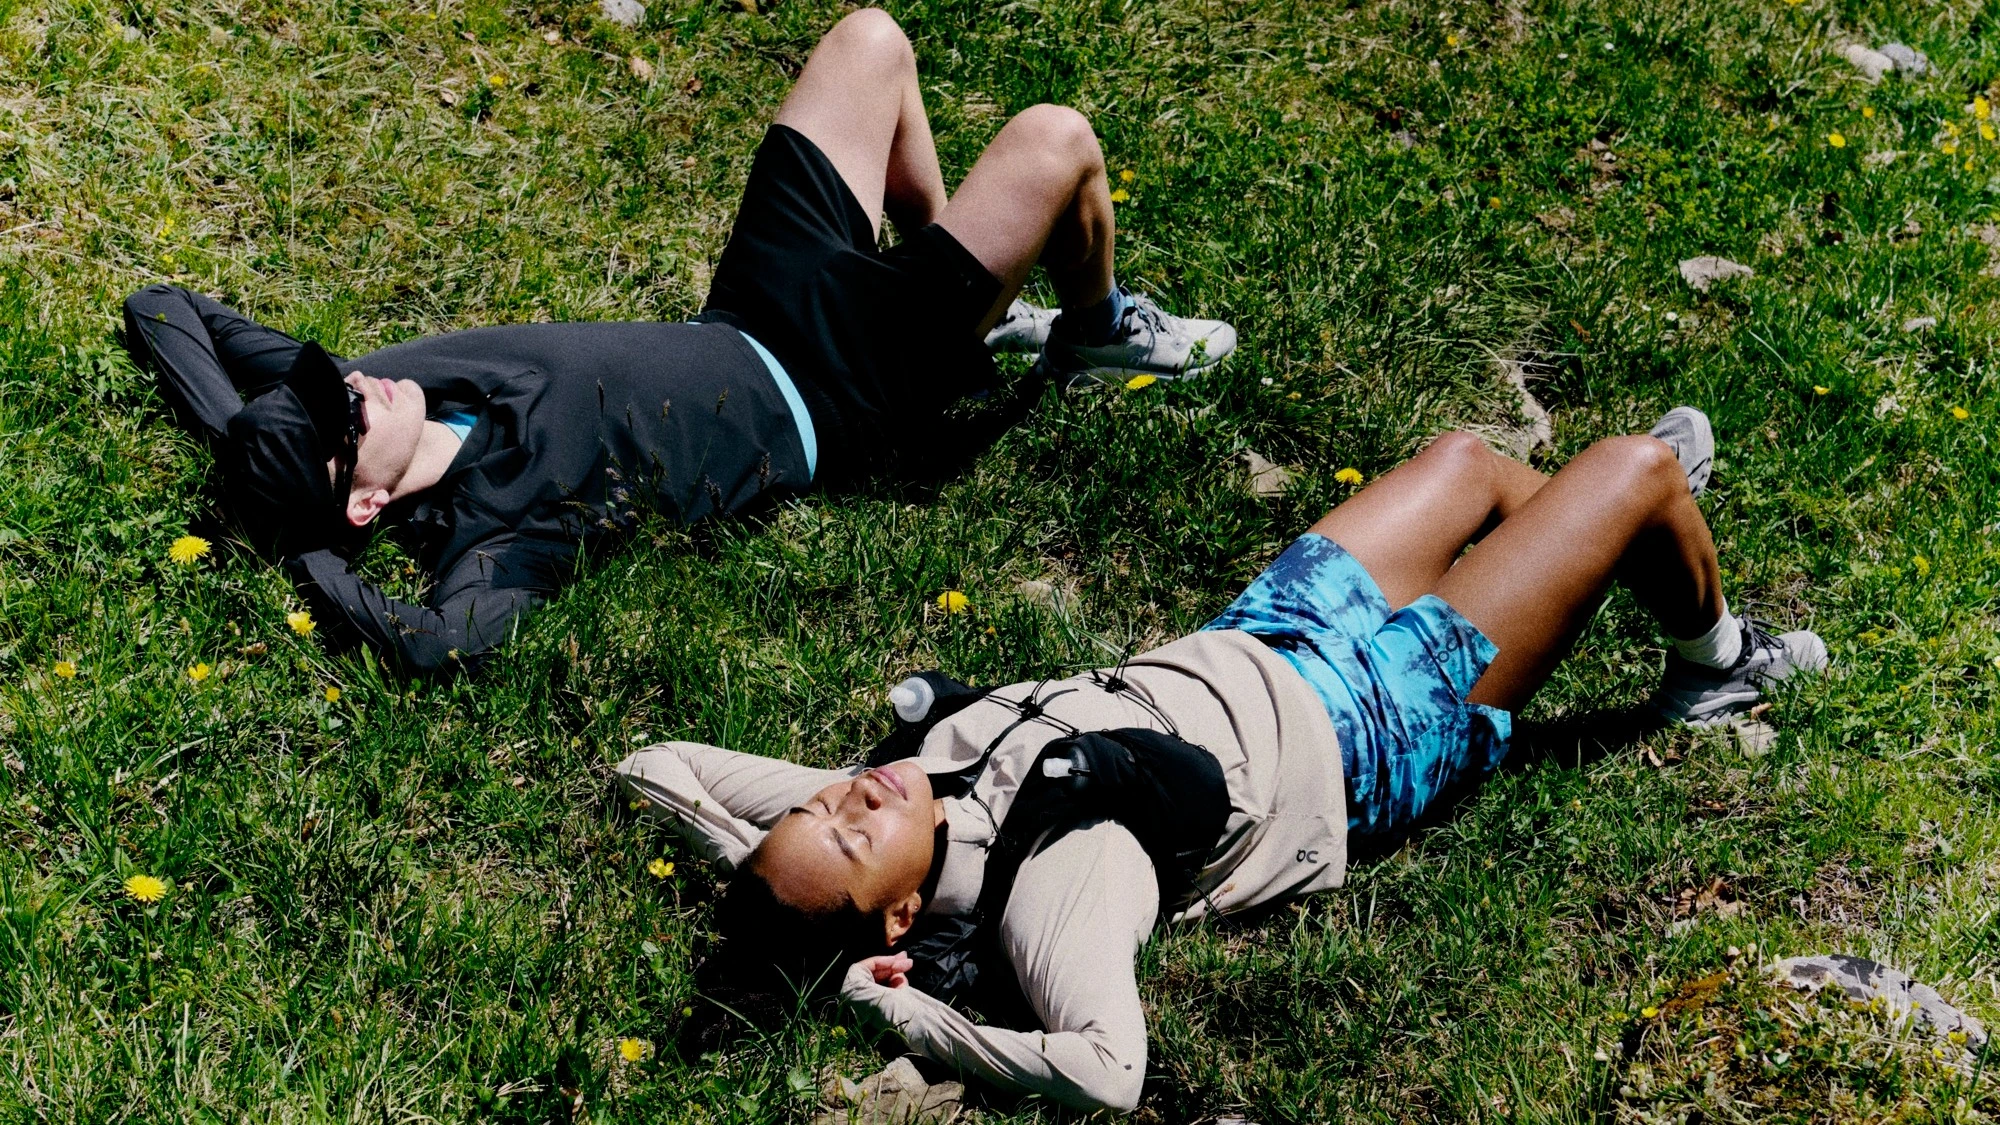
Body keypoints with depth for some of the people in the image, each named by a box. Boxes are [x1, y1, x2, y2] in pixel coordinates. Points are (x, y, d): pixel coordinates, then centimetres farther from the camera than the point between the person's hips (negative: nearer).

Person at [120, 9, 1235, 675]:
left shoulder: (389, 380, -11)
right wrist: (305, 547, -35)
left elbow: (159, 310, -2)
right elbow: (435, 639, -51)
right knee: (1055, 143, -18)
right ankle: (1096, 331, 17)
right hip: (826, 399, -8)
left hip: (746, 324, 8)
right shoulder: (496, 531, -30)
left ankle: (964, 290, 29)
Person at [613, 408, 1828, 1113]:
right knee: (1639, 465, 1)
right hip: (1366, 731, -6)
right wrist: (900, 1014, -45)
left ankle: (1613, 540, 63)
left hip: (1240, 652, 7)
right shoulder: (1052, 885, -38)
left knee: (1466, 458, 26)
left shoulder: (934, 769, -20)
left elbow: (655, 765, -13)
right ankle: (1715, 662, 36)